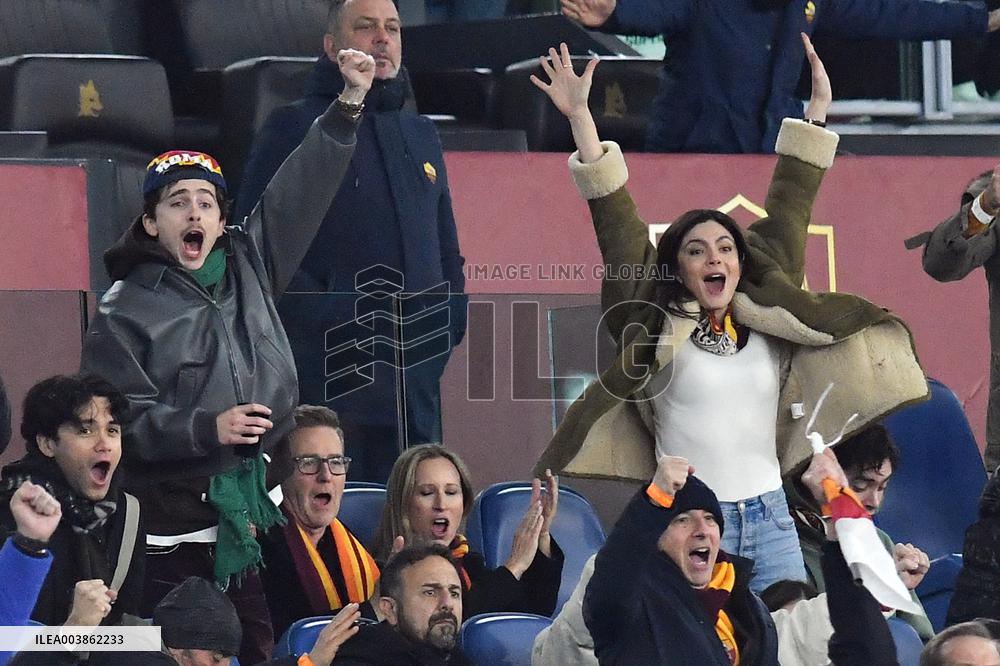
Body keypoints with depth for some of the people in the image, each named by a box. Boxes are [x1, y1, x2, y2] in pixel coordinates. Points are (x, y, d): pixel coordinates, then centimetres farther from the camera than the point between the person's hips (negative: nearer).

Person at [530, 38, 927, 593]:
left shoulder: (766, 320, 11)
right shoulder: (660, 329, 2)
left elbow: (787, 214, 14)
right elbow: (618, 231, -2)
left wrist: (818, 111, 18)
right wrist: (580, 118, -6)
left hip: (770, 521, 4)